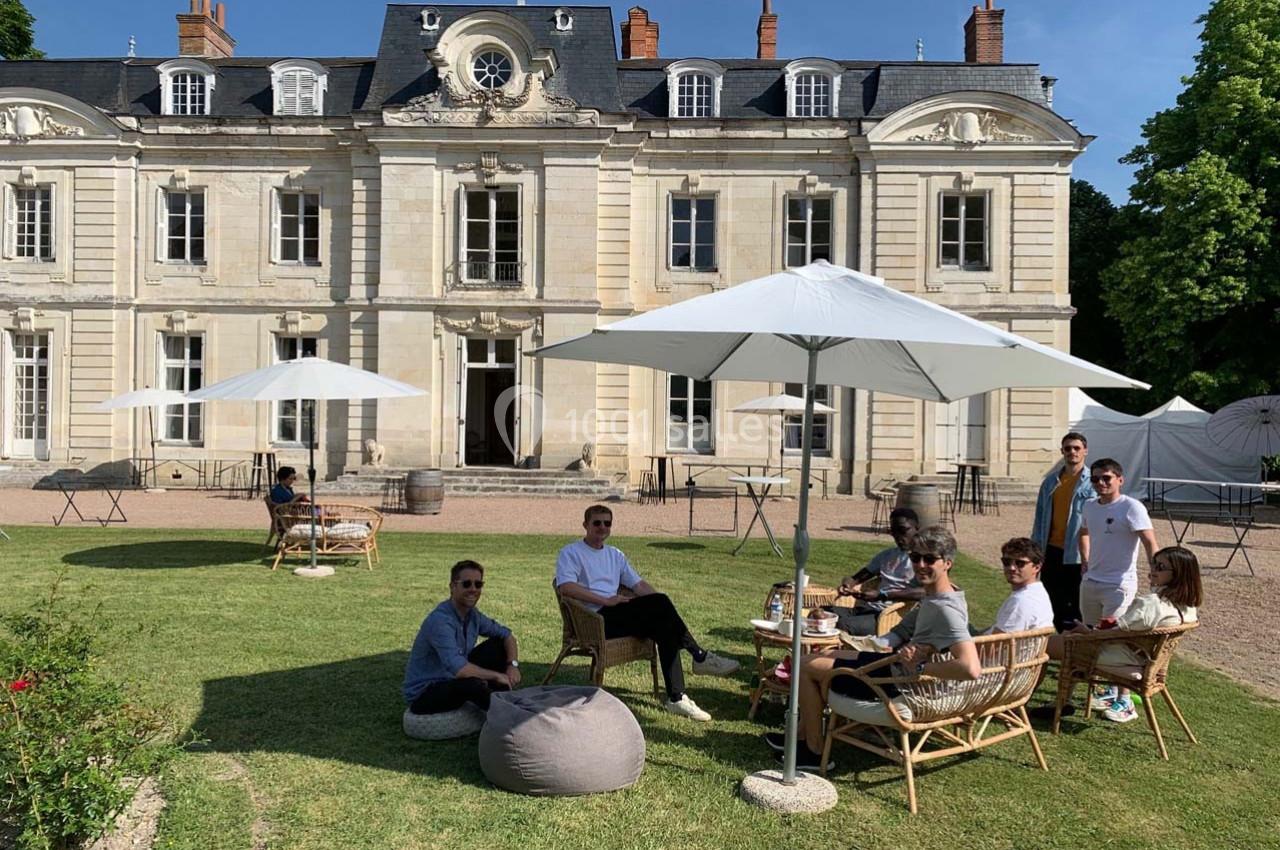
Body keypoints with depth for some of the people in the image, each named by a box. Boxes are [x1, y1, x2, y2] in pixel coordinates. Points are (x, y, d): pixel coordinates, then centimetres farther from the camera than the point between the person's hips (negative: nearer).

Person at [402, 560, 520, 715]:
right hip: (423, 694, -9)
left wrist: (513, 664, -7)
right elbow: (458, 669, -38)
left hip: (453, 679, 9)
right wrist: (497, 676, -25)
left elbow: (506, 634, 12)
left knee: (498, 645, 2)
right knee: (474, 684, -36)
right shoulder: (440, 620, -28)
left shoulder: (471, 615, -1)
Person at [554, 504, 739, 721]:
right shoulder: (570, 553, 6)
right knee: (659, 602, -25)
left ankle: (676, 698, -20)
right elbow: (566, 587, -12)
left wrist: (661, 606, -1)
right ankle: (700, 657, -17)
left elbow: (639, 584, 19)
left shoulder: (615, 555, 26)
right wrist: (606, 601, -19)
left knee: (664, 628, -22)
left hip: (618, 617, 6)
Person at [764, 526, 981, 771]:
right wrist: (914, 651, -9)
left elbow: (972, 669, -41)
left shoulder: (947, 610, -29)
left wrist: (920, 667, -31)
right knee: (823, 655, 23)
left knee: (805, 667, 0)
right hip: (896, 666, 10)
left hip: (897, 683, -9)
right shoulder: (934, 596, -1)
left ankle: (814, 751, 11)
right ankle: (804, 736, 29)